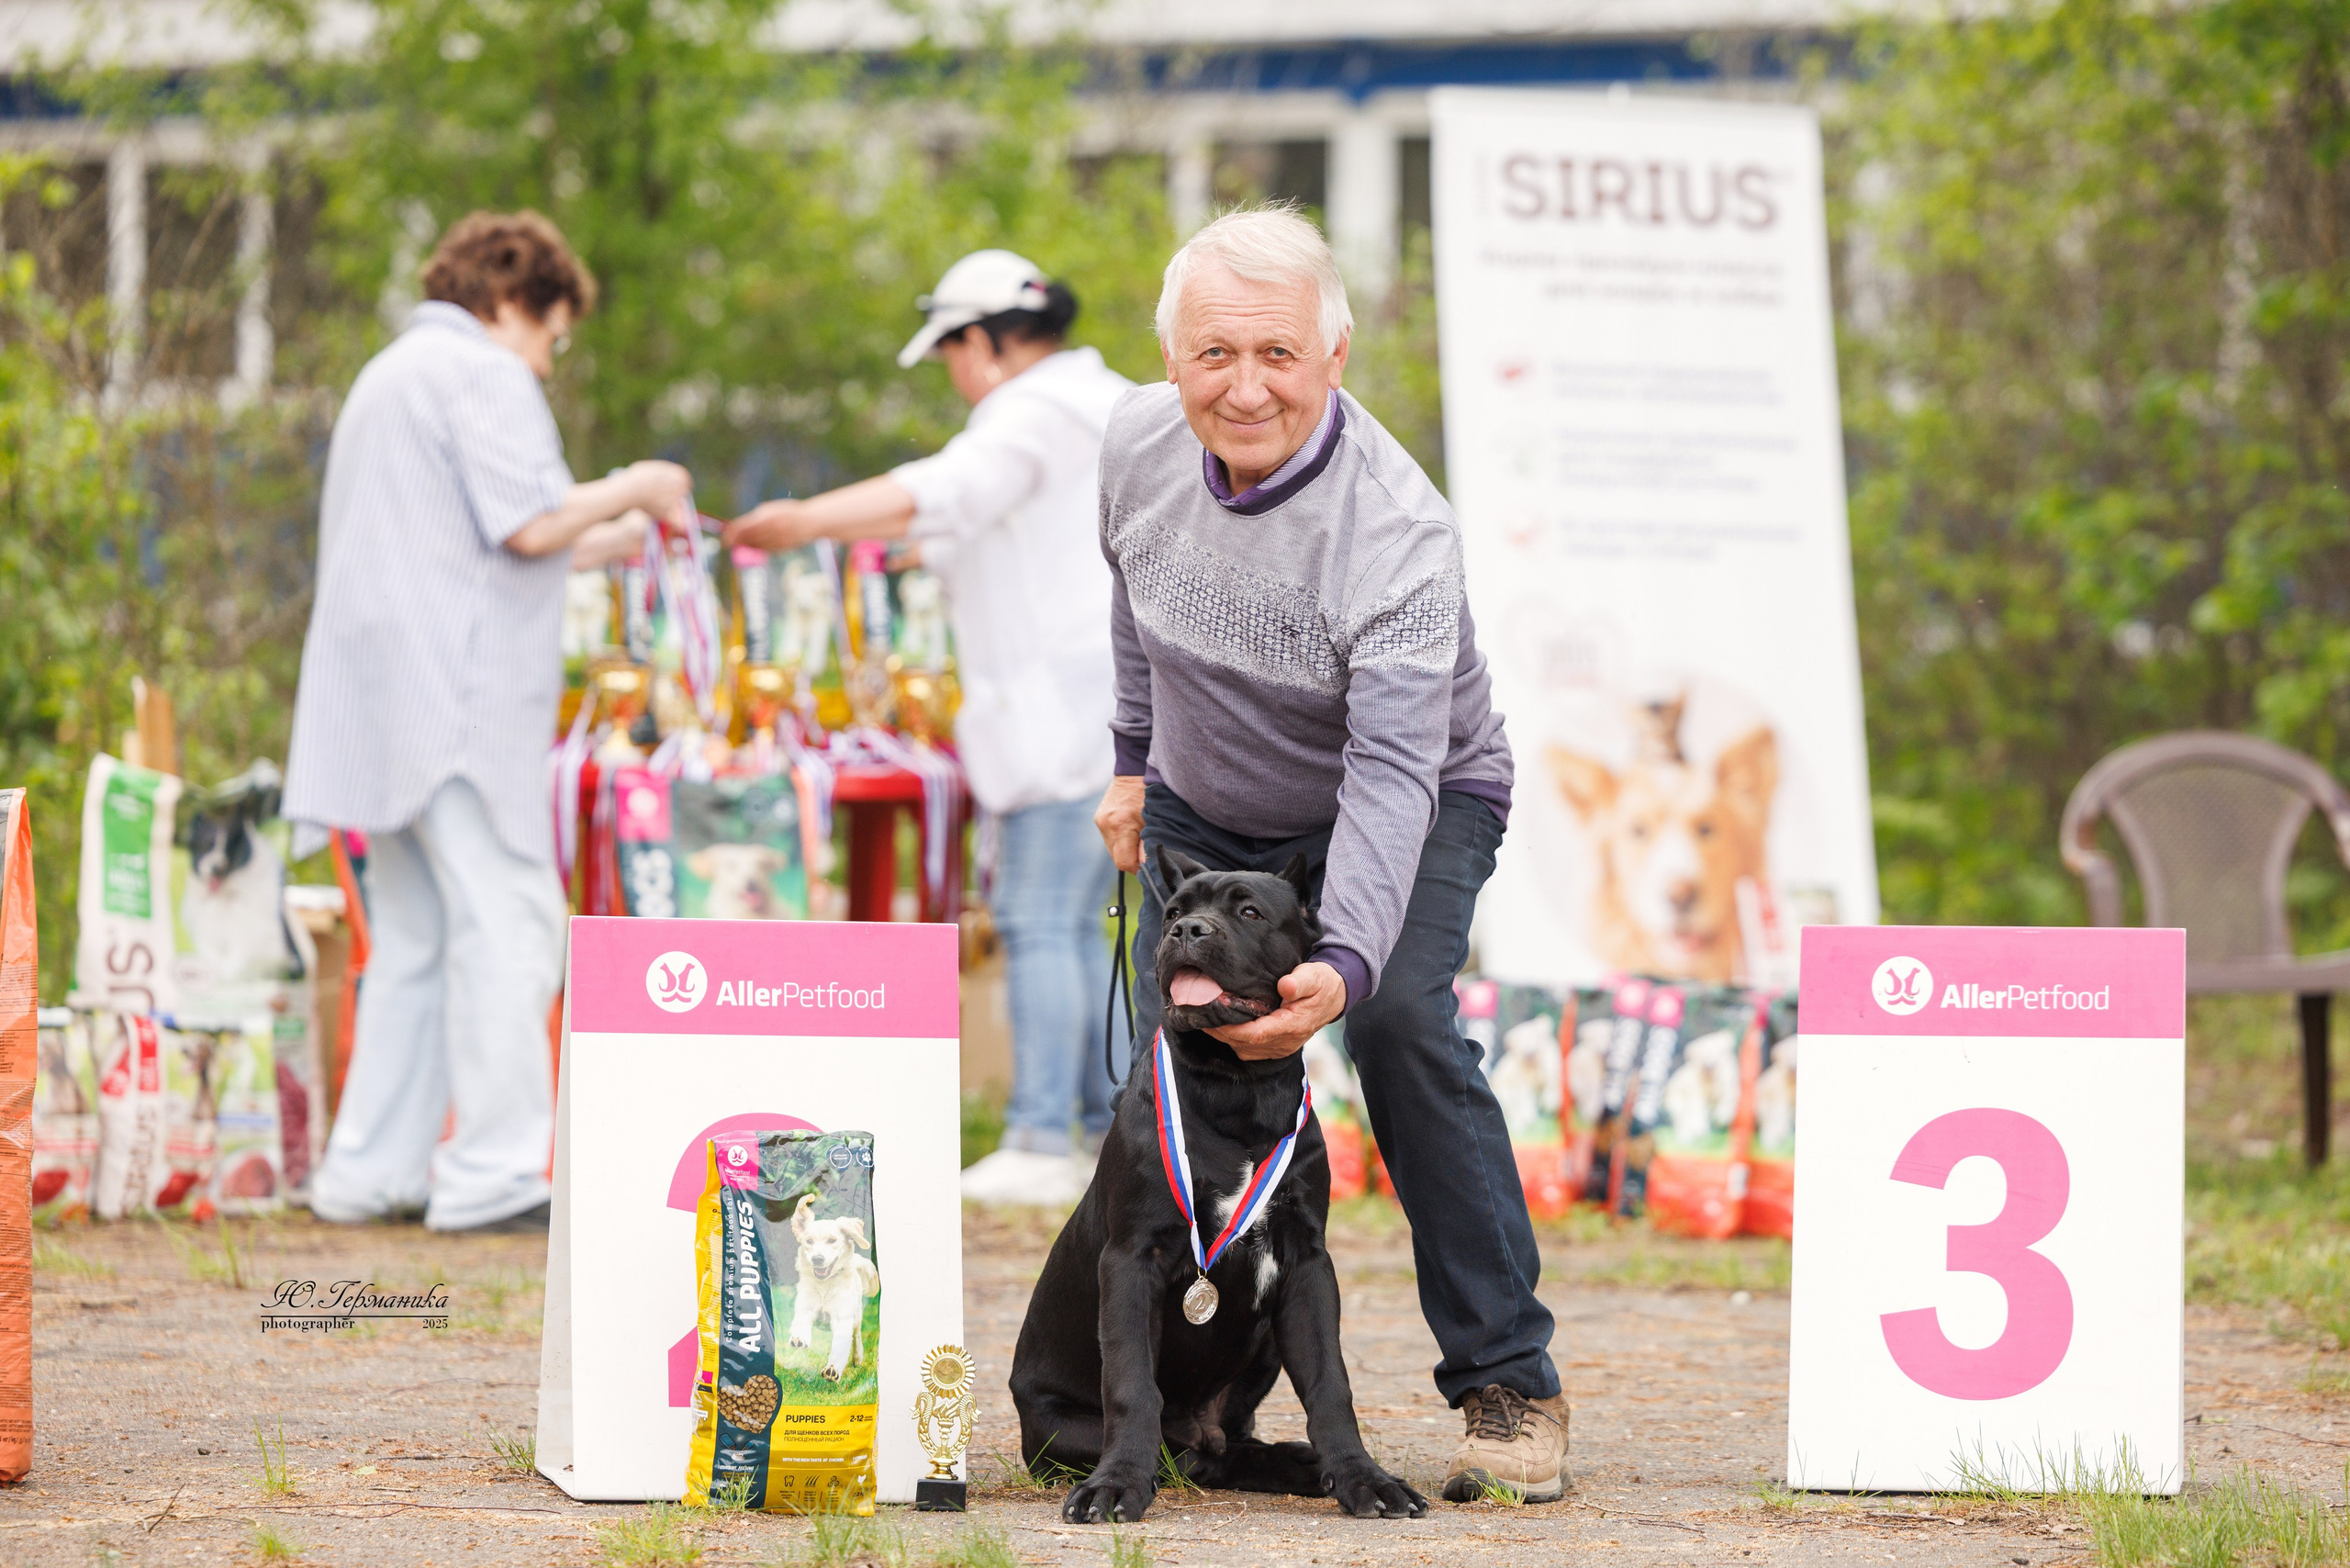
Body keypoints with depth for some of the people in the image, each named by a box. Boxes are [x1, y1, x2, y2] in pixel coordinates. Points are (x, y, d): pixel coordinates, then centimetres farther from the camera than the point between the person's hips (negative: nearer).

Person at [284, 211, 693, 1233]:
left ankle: (369, 1169, 10)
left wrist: (596, 546, 30)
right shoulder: (483, 374, -6)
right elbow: (532, 524, -16)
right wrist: (633, 490, 0)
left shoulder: (390, 375, 27)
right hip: (456, 693, -10)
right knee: (507, 923, -10)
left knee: (415, 941, 12)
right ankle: (493, 1172, -13)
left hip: (387, 706, 10)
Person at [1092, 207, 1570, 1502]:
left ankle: (1509, 1386, -21)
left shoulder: (1398, 533, -33)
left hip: (1415, 803, -5)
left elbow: (1393, 773, -40)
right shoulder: (1140, 443, -15)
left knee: (1398, 1021, -28)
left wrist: (1347, 959, -54)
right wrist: (1137, 756, 16)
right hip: (1204, 813, 5)